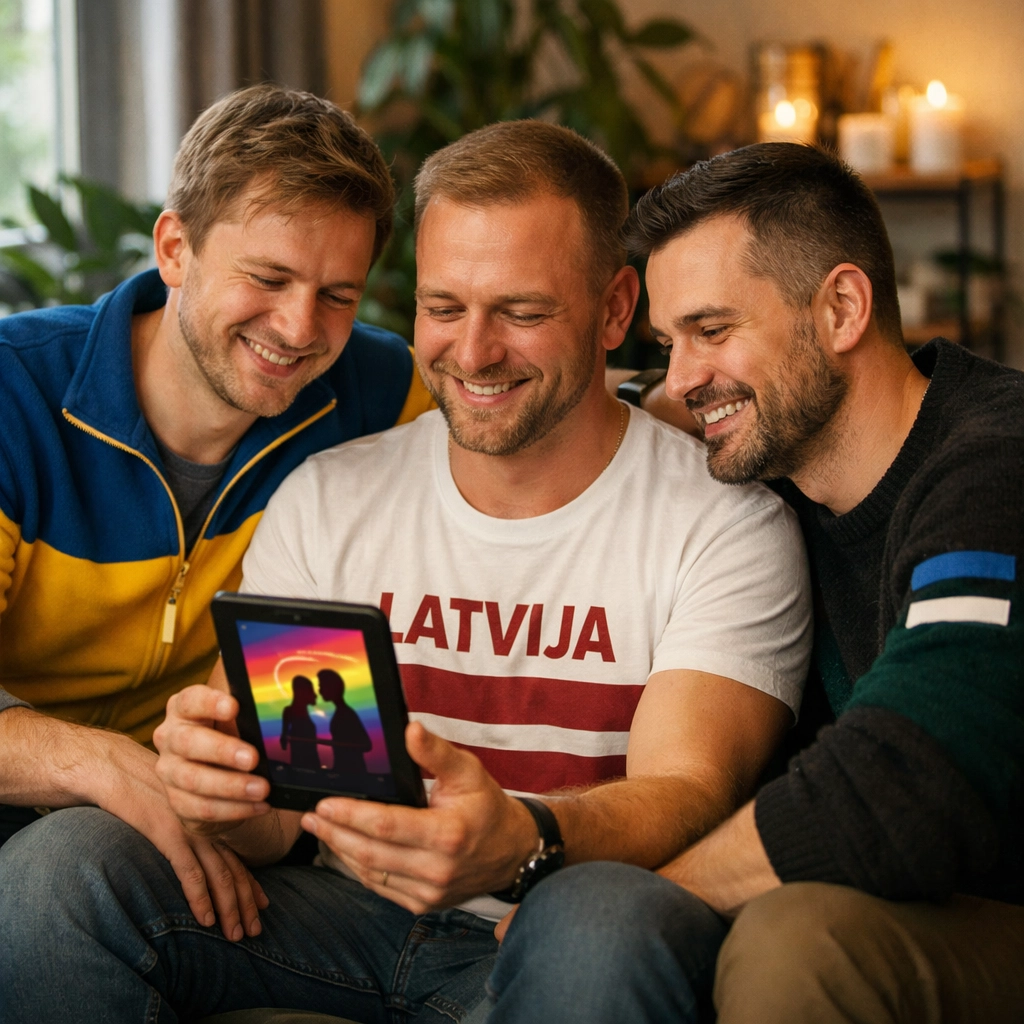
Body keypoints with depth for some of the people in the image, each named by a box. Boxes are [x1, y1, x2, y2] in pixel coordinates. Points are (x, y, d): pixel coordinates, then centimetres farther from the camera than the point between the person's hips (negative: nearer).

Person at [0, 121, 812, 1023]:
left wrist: (519, 844, -37)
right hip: (349, 918, 3)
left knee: (606, 918, -39)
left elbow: (688, 795, -15)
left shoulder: (725, 520, -3)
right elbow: (276, 813, 3)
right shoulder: (325, 500, 8)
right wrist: (228, 792, -23)